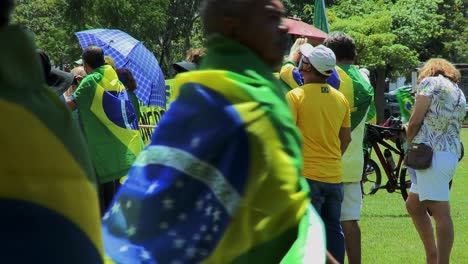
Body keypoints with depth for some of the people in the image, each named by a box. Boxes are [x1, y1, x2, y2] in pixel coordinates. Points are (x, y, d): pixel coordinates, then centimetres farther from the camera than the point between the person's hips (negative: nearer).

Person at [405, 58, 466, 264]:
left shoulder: (430, 82, 0)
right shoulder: (459, 94, 22)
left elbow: (415, 121, -7)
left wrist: (410, 144, 9)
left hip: (432, 153, -9)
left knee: (440, 212, -12)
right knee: (413, 205, 20)